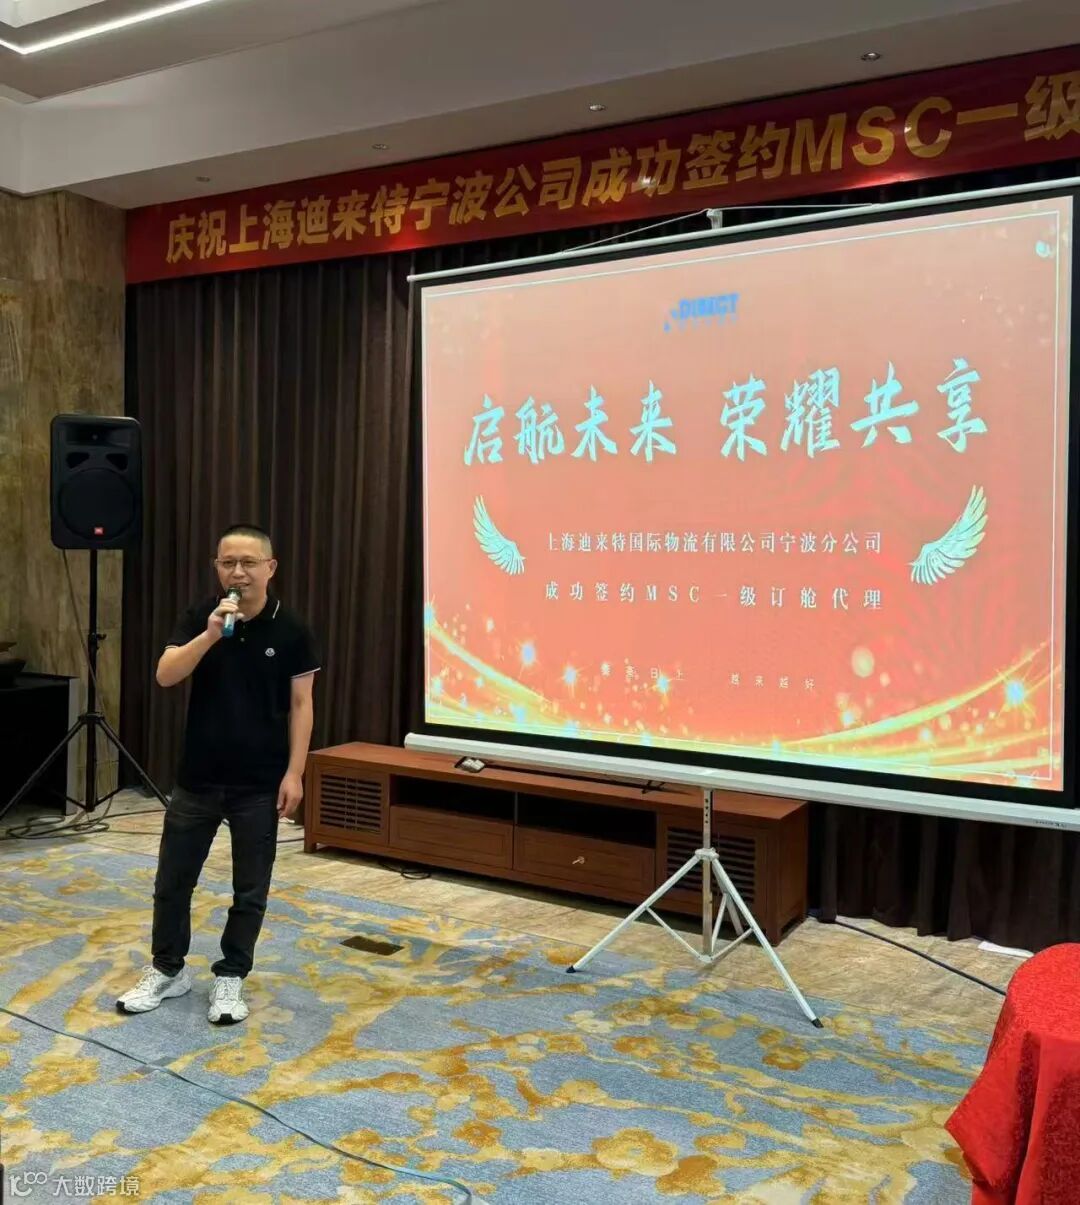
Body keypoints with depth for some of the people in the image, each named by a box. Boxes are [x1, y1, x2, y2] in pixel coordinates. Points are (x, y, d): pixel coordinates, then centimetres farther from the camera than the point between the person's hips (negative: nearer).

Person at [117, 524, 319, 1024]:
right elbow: (165, 676, -13)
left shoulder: (290, 630, -5)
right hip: (197, 777, 2)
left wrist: (294, 772, -10)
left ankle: (230, 978, 24)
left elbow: (300, 705, -3)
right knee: (172, 879, 12)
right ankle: (167, 970, 31)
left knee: (250, 889, 7)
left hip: (260, 783, -2)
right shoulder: (199, 618, -1)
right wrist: (210, 635, -27)